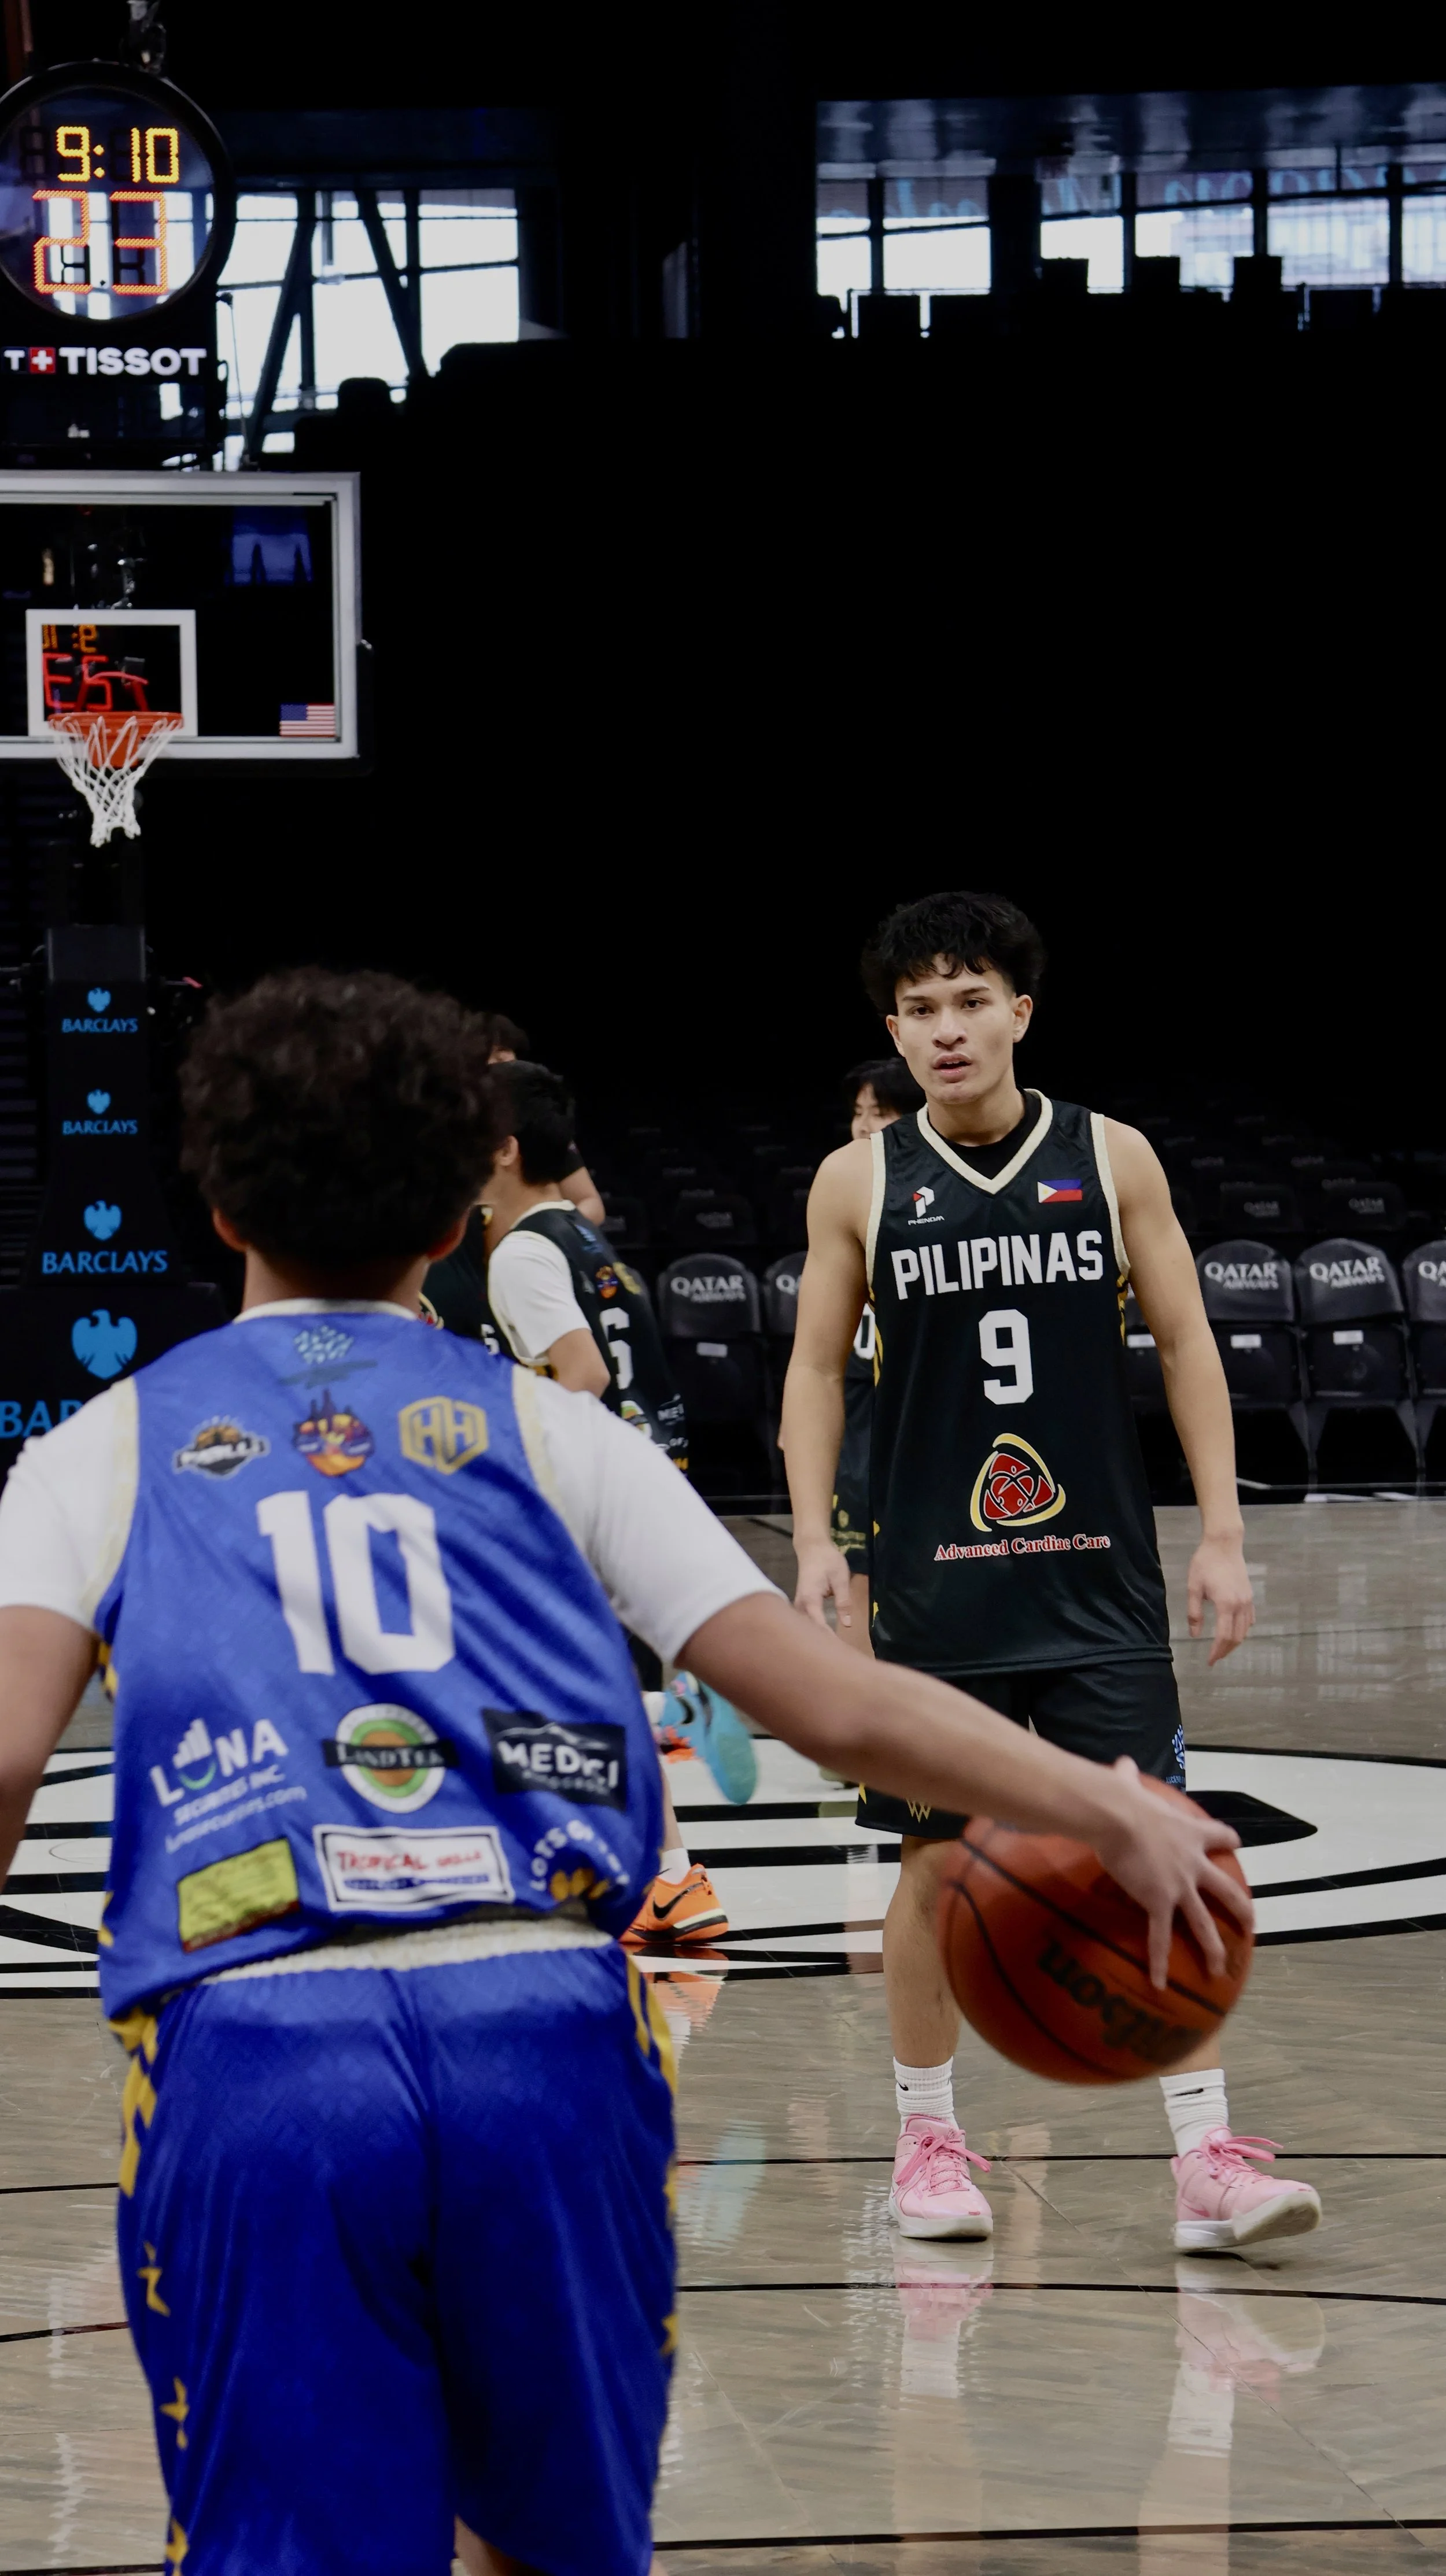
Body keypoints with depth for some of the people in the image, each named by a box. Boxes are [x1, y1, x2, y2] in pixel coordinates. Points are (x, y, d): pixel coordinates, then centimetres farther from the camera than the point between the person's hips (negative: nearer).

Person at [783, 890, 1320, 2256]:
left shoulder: (1111, 1158, 1)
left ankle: (1208, 2157, -7)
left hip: (1099, 1579, 0)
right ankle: (928, 2140, 19)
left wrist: (1221, 1534, -1)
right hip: (936, 1581, 0)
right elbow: (816, 1365, 7)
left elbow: (1186, 1344, 5)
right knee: (936, 1860, 4)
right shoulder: (860, 1182, 1)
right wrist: (814, 1543, -4)